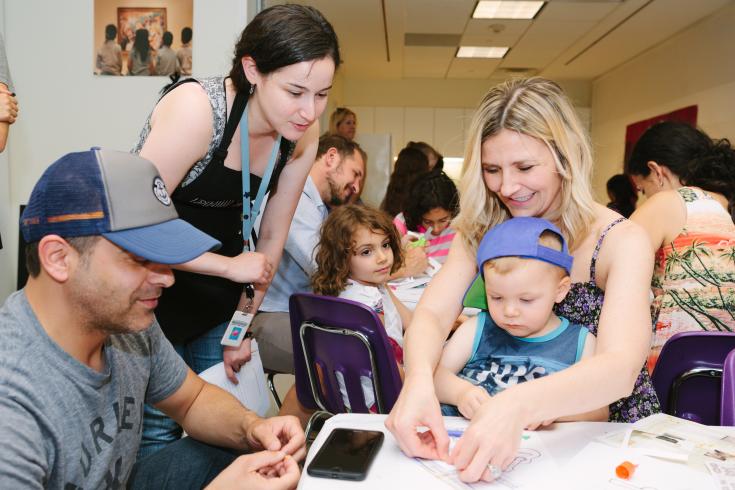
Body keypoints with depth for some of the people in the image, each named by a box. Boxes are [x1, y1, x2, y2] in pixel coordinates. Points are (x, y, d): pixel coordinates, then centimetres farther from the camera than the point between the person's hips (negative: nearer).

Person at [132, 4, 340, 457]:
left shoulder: (304, 136, -9)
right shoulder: (197, 107, -27)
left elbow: (272, 237, 0)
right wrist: (231, 266, -22)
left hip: (217, 299, 5)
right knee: (157, 432, 1)